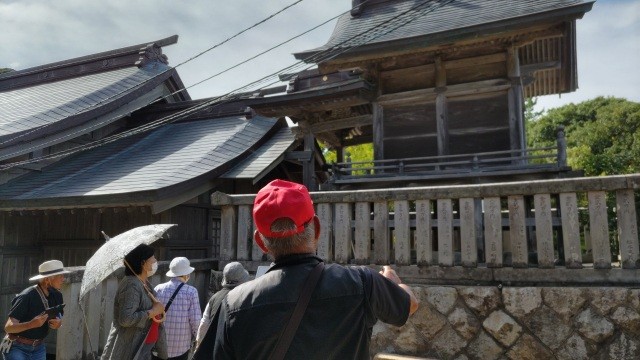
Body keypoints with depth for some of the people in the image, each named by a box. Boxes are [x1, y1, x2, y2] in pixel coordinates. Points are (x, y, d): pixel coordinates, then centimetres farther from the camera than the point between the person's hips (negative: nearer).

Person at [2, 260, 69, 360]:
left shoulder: (56, 295, -4)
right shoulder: (27, 296, -23)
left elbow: (59, 319, 8)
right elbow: (8, 327, -25)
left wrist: (59, 324, -15)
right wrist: (31, 324, -41)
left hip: (39, 348, 6)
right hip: (17, 347, -6)